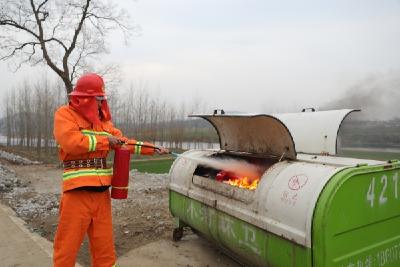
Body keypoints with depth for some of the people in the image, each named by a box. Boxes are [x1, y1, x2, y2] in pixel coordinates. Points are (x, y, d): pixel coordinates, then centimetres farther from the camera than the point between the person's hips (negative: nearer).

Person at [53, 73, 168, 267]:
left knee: (104, 245, 15)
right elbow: (72, 142, -20)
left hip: (102, 192, 6)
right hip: (77, 192, -6)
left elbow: (125, 142, 16)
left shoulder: (102, 120, 15)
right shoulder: (65, 114, -3)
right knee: (68, 244, 4)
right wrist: (104, 140, -9)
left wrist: (154, 149, 10)